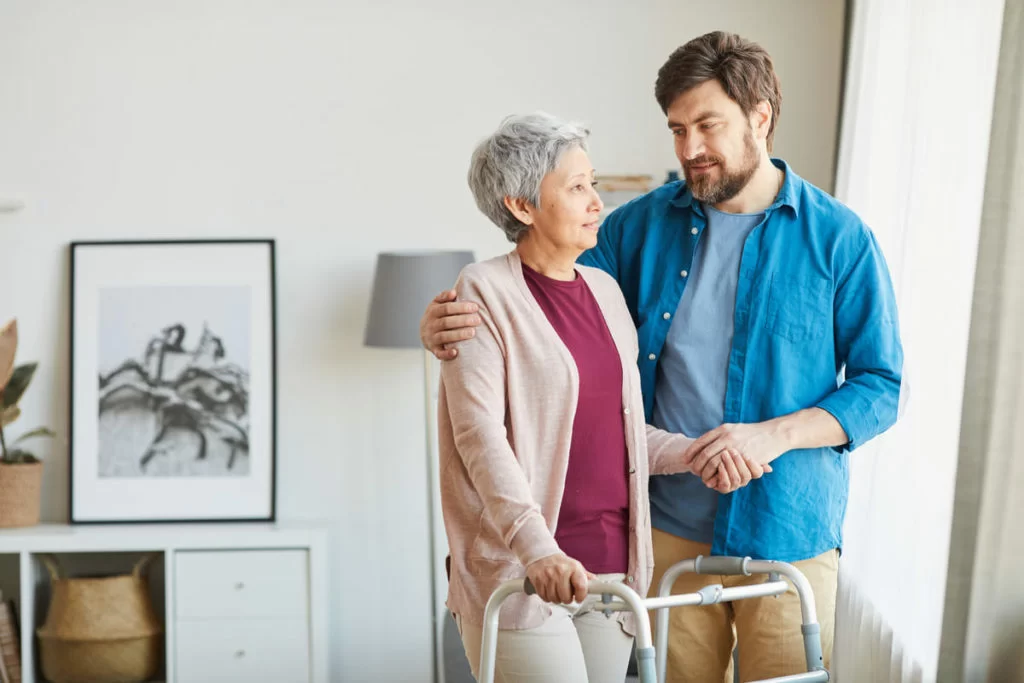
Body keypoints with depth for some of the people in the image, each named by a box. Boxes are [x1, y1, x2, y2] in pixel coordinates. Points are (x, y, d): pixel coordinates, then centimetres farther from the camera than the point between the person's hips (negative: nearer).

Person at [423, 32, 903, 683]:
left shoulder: (840, 238, -5)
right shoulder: (643, 224, 2)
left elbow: (881, 386, -4)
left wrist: (773, 435, -19)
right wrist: (451, 325, -15)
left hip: (788, 529, -2)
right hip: (672, 527, 2)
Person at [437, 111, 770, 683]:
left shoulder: (605, 291, 12)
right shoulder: (486, 292, -8)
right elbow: (480, 434, -17)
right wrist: (538, 550, -27)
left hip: (611, 563, 6)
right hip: (518, 570, -6)